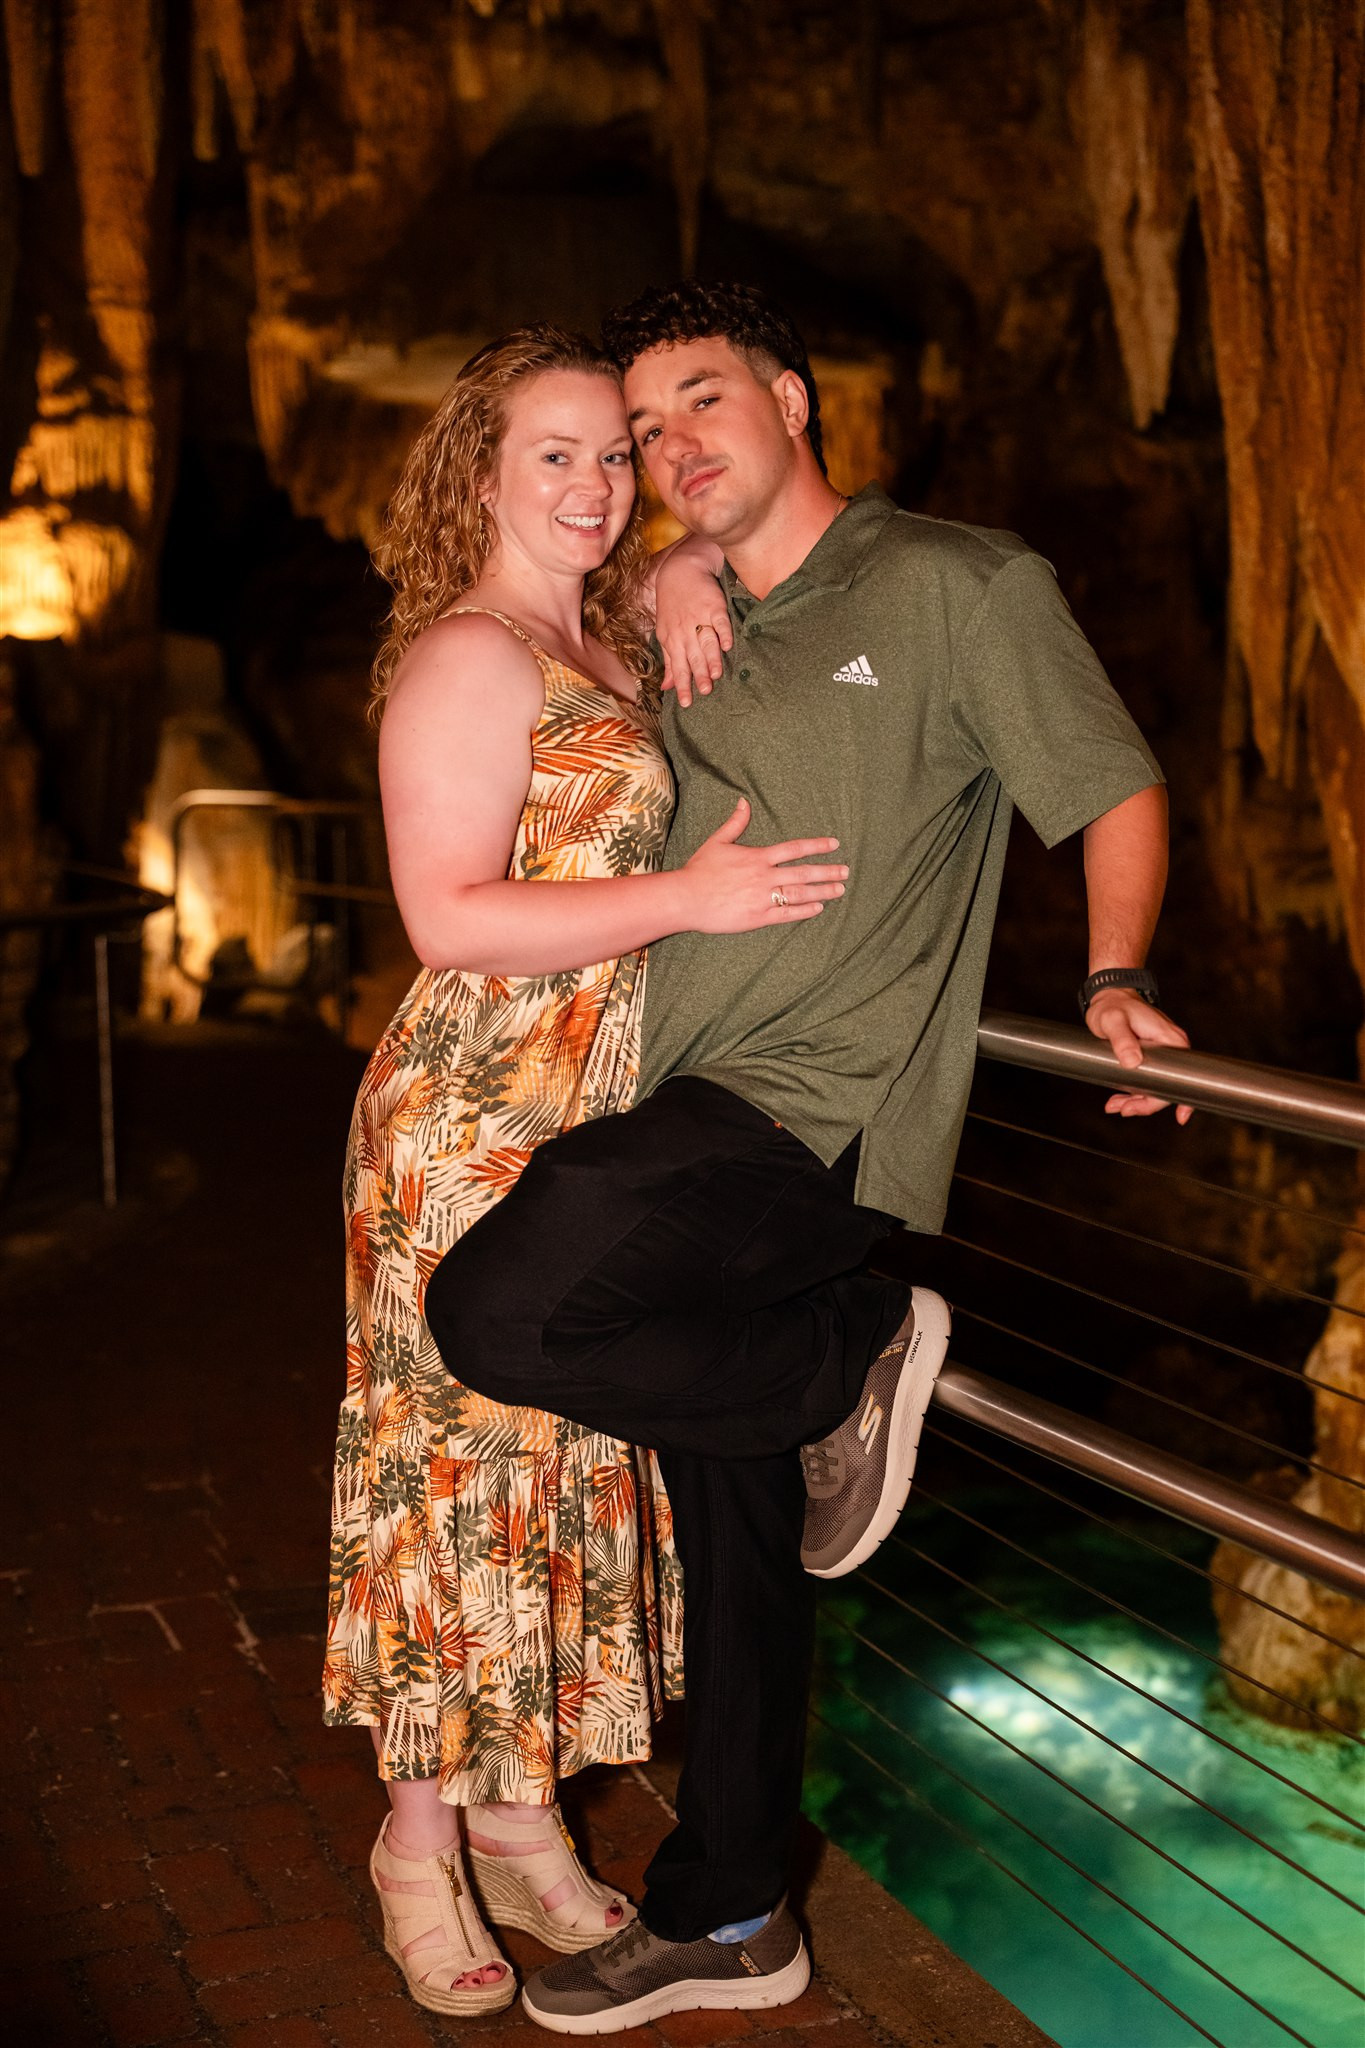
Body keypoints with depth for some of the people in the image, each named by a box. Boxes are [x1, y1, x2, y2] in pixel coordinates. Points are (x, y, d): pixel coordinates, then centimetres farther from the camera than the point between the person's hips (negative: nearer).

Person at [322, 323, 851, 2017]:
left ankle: (520, 1812, 27)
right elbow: (449, 918, -20)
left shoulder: (610, 649, 12)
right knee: (464, 1462, 1)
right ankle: (419, 1834, 18)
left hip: (608, 1121, 8)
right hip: (478, 1127, -8)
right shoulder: (466, 660, -13)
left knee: (571, 1463, 13)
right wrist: (688, 899, -22)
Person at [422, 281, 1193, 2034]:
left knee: (494, 1310, -25)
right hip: (701, 1127, 7)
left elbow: (1115, 786, -4)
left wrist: (1112, 981, -16)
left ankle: (857, 1358, -5)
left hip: (815, 1110, -7)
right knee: (733, 1542, 13)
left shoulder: (962, 586, -2)